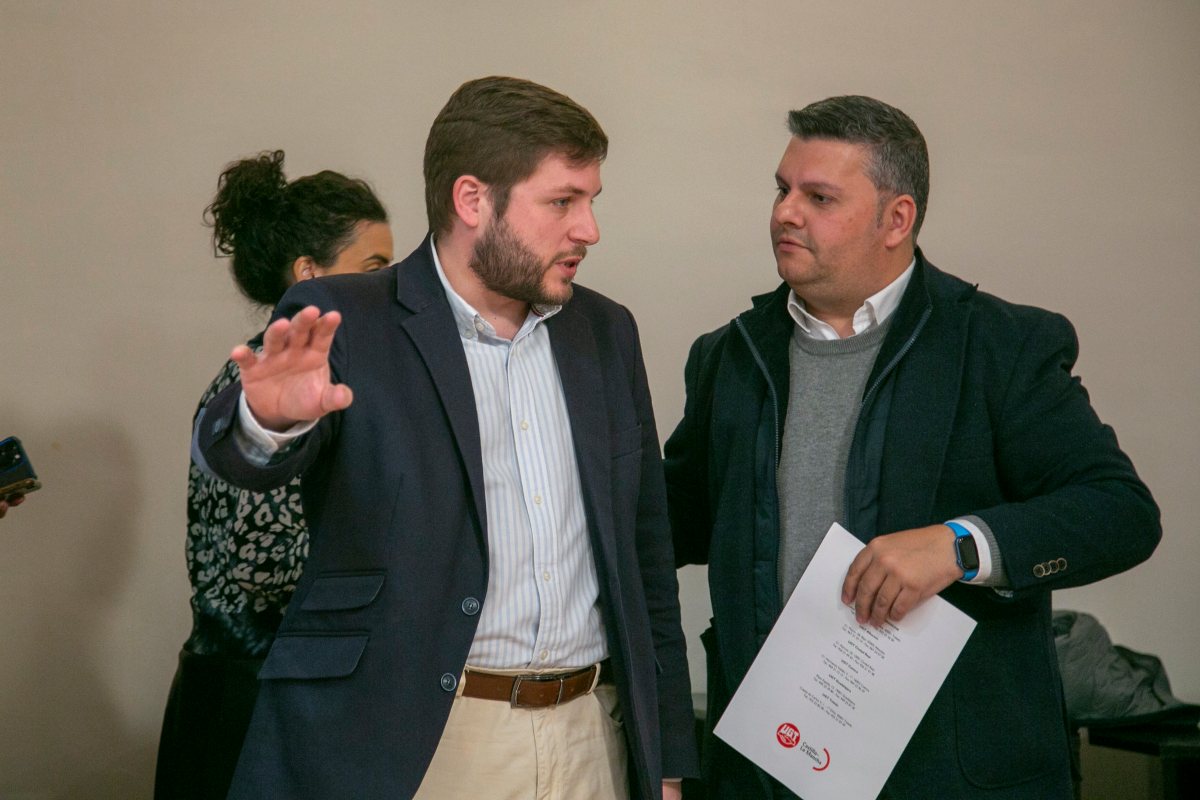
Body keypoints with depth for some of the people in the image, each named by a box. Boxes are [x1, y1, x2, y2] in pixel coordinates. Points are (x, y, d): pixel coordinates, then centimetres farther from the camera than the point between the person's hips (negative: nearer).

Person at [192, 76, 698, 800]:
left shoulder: (606, 333, 9)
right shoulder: (340, 323, -5)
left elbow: (647, 556, 12)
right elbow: (238, 452, -23)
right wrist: (271, 417, -46)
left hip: (591, 741, 5)